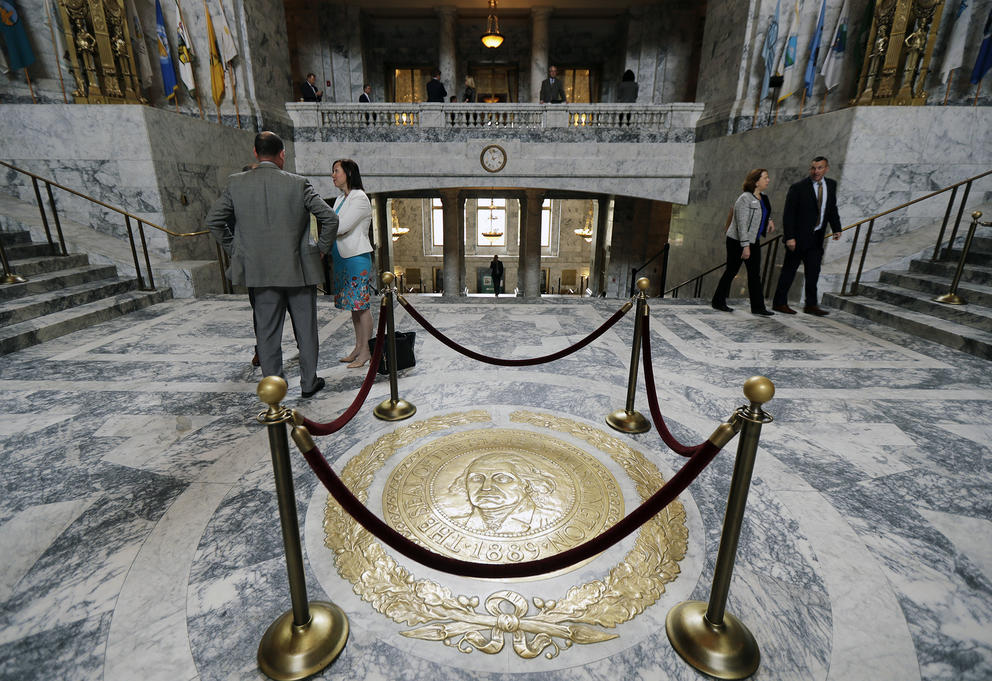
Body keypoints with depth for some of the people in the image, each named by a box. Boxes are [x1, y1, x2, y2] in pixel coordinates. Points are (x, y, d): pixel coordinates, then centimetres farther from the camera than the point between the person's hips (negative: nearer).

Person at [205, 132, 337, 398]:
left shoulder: (236, 183, 1)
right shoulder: (298, 184, -6)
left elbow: (213, 221, 4)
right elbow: (330, 218, -7)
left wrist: (235, 250, 13)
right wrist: (321, 249, 5)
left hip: (262, 271, 2)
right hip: (300, 269, -2)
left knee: (267, 332, 10)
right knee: (305, 329, 11)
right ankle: (309, 383, 20)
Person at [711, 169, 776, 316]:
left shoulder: (762, 196, 10)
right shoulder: (744, 199, -17)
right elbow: (742, 223, -23)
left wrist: (769, 220, 18)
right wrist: (745, 245, -27)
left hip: (753, 241, 9)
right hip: (737, 241, -9)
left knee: (755, 274, 6)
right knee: (732, 271, -1)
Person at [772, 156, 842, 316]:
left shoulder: (831, 185, 9)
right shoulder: (798, 188, -10)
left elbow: (832, 209, 16)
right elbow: (788, 214, -12)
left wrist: (836, 229, 3)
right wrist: (789, 237, -18)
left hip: (816, 238, 6)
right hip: (799, 237, -6)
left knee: (813, 271, 6)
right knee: (789, 270, 1)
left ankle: (811, 305, 12)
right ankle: (779, 303, 9)